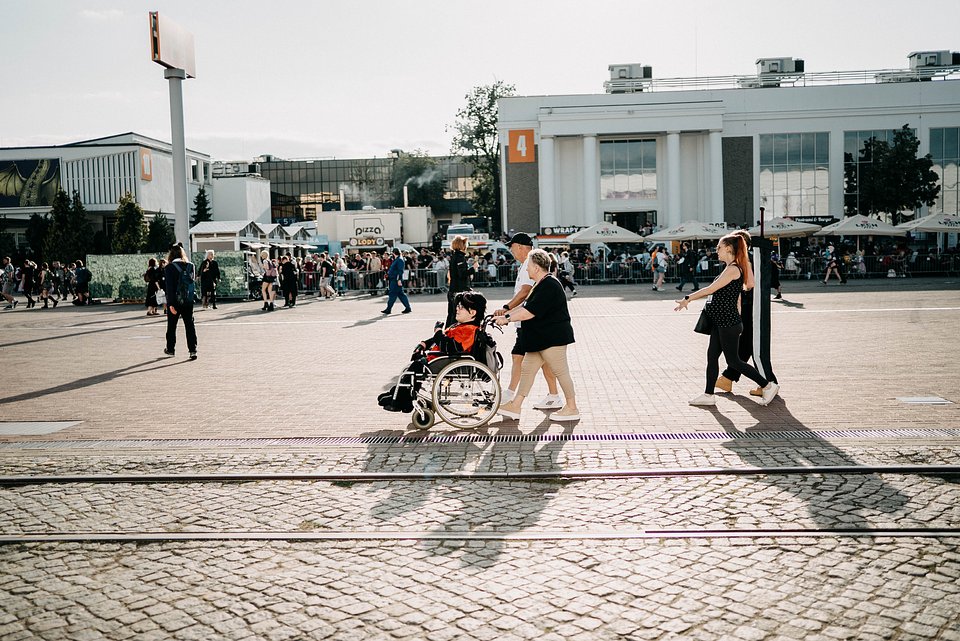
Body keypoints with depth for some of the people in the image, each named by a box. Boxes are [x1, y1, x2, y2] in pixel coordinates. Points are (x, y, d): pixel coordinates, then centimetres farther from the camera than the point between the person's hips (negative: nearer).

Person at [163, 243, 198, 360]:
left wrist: (171, 304, -16)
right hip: (188, 301, 3)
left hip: (175, 301, -3)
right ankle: (192, 350, -3)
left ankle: (170, 349, 25)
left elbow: (169, 287, -15)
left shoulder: (170, 268, -11)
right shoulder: (191, 266, 0)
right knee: (190, 325, 4)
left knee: (171, 326, 13)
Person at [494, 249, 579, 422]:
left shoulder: (550, 285, -20)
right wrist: (506, 314, 9)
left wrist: (507, 319, -17)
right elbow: (526, 305, 19)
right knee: (527, 368, 11)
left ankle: (572, 408, 10)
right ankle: (515, 406, 15)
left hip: (553, 337, -11)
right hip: (540, 338, 11)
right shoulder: (541, 284, 14)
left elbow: (530, 312, -24)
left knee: (560, 371, -1)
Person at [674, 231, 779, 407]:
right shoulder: (733, 268, 13)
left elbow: (710, 289, -17)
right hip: (721, 323, 10)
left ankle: (768, 386, 8)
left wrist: (688, 298, -12)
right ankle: (708, 395, 17)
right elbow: (714, 291, 18)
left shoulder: (733, 269, -17)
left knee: (733, 360, -1)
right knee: (712, 356, 10)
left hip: (729, 323, -10)